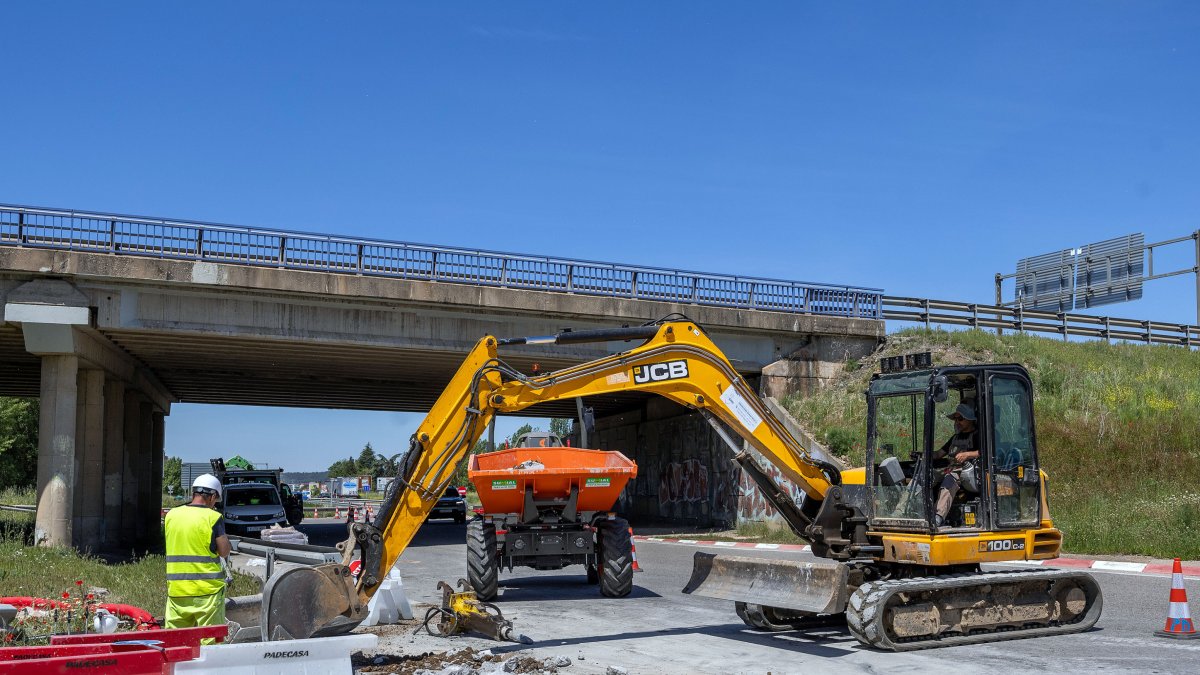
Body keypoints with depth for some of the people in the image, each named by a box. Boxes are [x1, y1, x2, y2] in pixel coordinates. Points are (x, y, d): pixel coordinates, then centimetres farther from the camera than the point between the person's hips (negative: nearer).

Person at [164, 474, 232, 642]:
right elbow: (224, 551, -4)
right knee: (209, 639, 1)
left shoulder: (171, 515, 7)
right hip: (207, 588, -5)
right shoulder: (213, 517, -9)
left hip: (176, 589, 5)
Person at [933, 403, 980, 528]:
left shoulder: (976, 435, 6)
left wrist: (967, 454, -18)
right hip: (951, 470, 7)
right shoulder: (956, 437, 31)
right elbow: (940, 453, 31)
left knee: (949, 481, -38)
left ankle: (939, 516, -53)